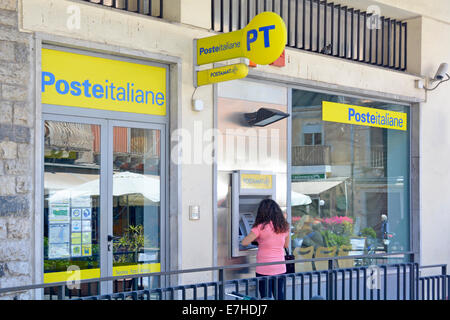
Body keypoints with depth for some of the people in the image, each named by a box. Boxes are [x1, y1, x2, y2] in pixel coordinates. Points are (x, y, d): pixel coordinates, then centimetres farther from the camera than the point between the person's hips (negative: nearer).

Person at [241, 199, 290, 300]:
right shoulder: (284, 227, 1)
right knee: (280, 296, 15)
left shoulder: (261, 227, -15)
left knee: (266, 297, 3)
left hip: (264, 269, -5)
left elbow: (244, 242, -11)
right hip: (280, 268, 5)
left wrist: (255, 238, 7)